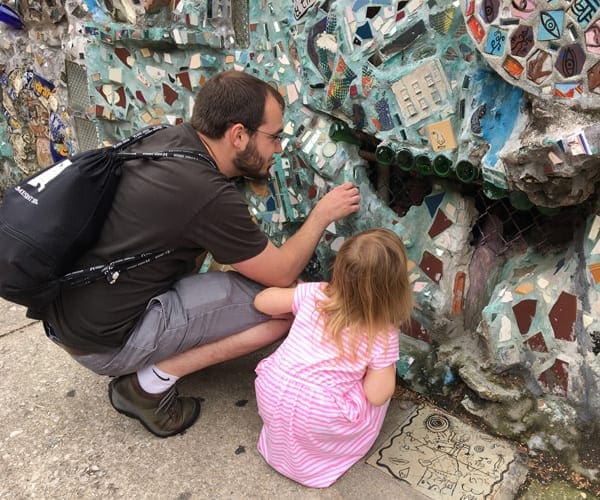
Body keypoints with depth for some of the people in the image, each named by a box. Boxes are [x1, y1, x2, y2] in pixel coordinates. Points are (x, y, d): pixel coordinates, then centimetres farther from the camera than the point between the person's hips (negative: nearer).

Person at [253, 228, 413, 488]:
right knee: (379, 386, 15)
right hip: (314, 422, -3)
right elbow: (377, 396, -10)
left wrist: (290, 301, 23)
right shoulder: (383, 337, -13)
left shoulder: (313, 294, -6)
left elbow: (261, 301, 5)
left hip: (270, 395, 4)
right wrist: (388, 361, 6)